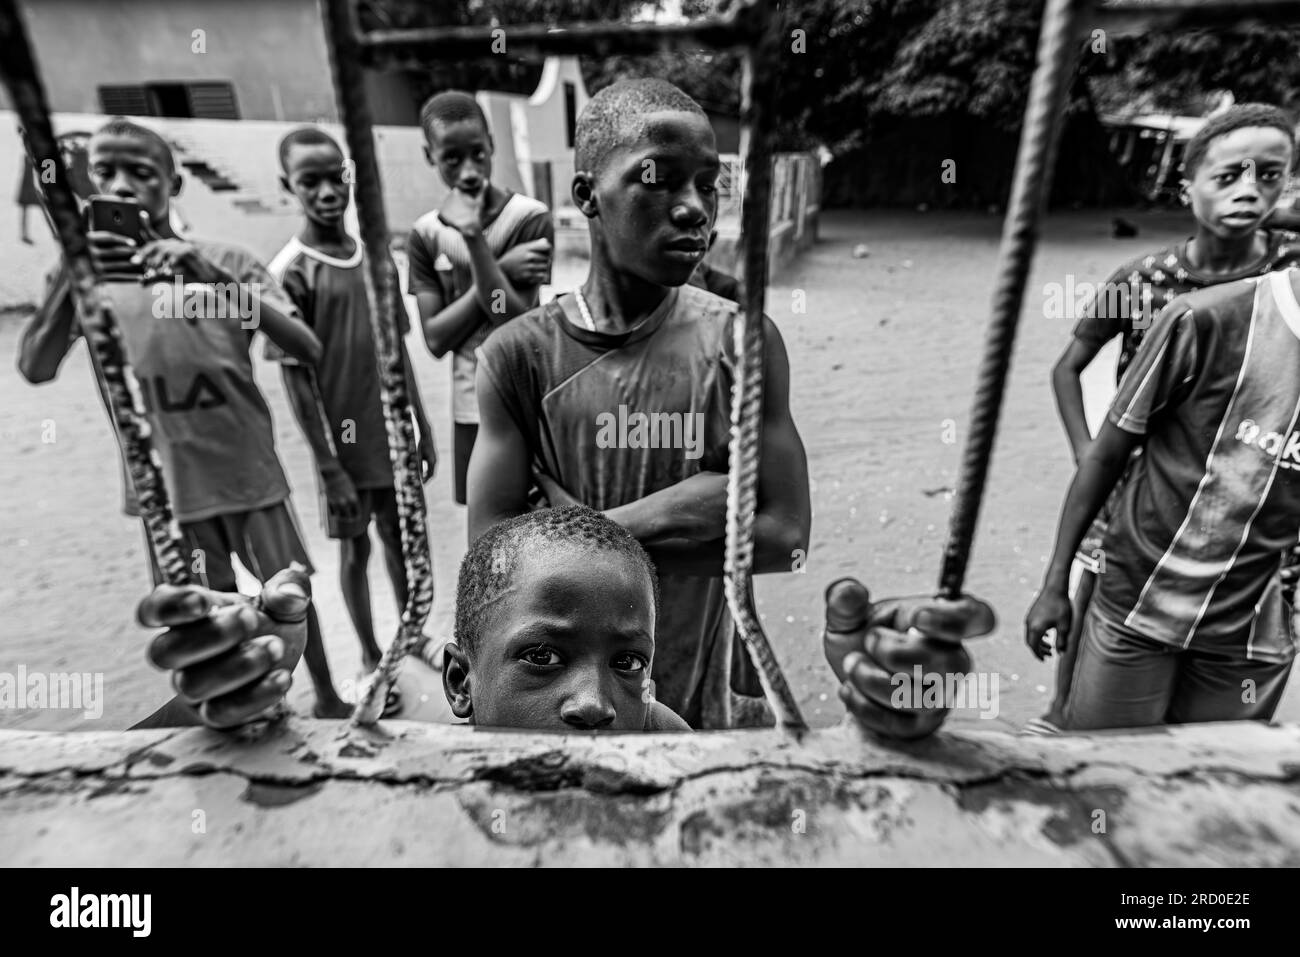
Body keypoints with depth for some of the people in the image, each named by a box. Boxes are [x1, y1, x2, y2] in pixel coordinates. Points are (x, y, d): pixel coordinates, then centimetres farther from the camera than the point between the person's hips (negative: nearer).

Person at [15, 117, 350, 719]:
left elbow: (308, 351, -18)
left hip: (249, 474, -1)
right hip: (166, 488, 1)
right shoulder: (90, 273, 0)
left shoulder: (225, 261, -5)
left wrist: (212, 278, -29)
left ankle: (327, 696, 36)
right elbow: (35, 370, -12)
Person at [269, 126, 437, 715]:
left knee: (400, 537, 17)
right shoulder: (289, 273, -12)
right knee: (354, 549, 10)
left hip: (393, 436, 5)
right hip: (344, 443, -4)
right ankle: (370, 658, 29)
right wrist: (328, 466, -14)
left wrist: (423, 428, 9)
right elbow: (297, 380, -12)